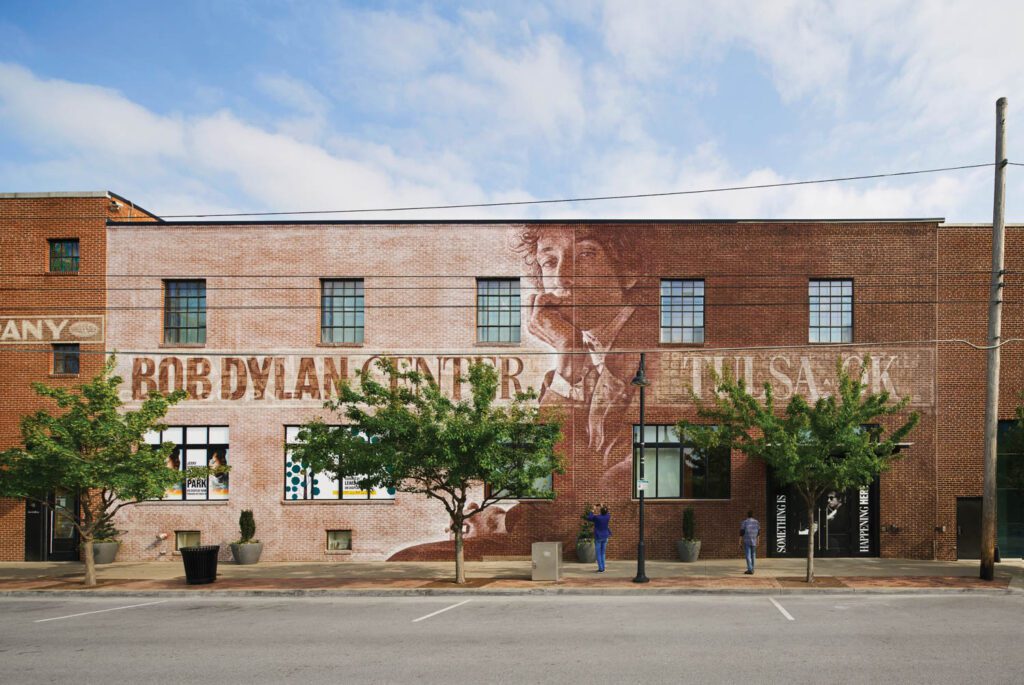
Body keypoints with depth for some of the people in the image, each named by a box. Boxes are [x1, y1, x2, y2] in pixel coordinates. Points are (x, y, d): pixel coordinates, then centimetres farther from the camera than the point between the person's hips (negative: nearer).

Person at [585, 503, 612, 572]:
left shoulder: (596, 517, -19)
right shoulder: (607, 517, -6)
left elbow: (588, 518, -3)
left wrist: (592, 510, 1)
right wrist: (603, 507, 23)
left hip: (598, 538, -4)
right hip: (605, 537, 4)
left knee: (598, 554, 3)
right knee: (603, 553, 15)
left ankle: (601, 569, 0)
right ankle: (603, 568, 15)